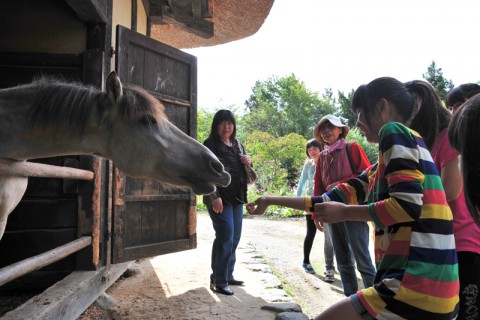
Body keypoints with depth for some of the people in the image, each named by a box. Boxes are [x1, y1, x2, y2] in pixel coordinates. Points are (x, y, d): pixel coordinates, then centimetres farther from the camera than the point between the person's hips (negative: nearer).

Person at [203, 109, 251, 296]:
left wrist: (248, 162, 1)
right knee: (225, 237, -8)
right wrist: (214, 197, -22)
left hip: (237, 197, 8)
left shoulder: (237, 144, 15)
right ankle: (218, 281, 4)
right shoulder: (210, 144, -7)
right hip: (220, 198, -8)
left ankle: (228, 275, 27)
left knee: (235, 237, 13)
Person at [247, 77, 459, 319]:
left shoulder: (394, 131, -7)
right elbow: (339, 197, 20)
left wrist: (344, 213, -8)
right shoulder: (383, 165, 19)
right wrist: (274, 201, 22)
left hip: (416, 287, -9)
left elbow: (408, 205, -20)